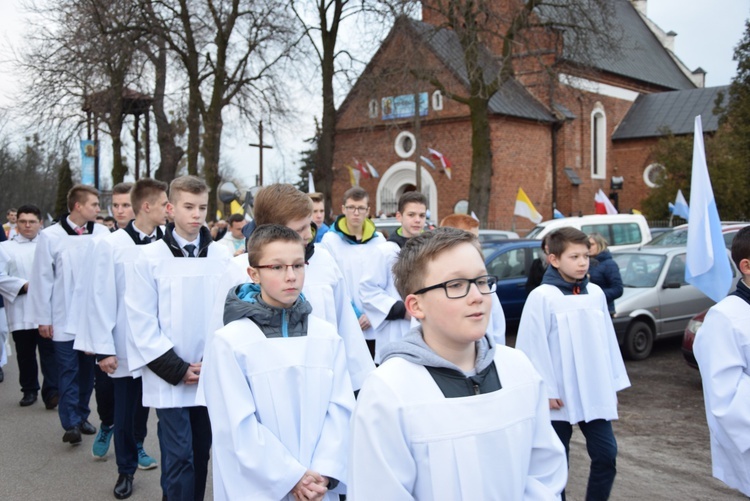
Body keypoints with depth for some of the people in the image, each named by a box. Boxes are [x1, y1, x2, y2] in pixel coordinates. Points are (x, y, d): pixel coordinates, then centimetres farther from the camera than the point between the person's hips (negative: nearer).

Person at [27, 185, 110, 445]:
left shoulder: (102, 234, -3)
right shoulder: (51, 236, -6)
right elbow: (42, 279, -2)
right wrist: (43, 318, -1)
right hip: (65, 319, -2)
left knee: (88, 370, 12)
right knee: (68, 371, 3)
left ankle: (82, 416, 26)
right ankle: (71, 423, 10)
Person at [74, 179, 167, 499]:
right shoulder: (110, 246, -7)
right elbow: (101, 300, -6)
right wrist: (103, 349, -7)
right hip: (126, 346, -2)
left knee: (148, 404, 9)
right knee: (125, 410, 10)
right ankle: (126, 470, 28)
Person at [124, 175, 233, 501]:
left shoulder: (222, 257, 1)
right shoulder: (149, 258, -4)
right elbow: (141, 322, -5)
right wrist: (177, 368, -9)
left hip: (212, 377, 3)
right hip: (169, 378, -2)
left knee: (201, 454, 13)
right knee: (178, 458, -3)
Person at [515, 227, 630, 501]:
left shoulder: (596, 293, 5)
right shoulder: (542, 297, -12)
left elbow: (608, 340, 12)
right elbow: (533, 347, -13)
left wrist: (614, 383, 13)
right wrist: (546, 389, -13)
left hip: (596, 394, 5)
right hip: (559, 396, -5)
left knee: (606, 454, 6)